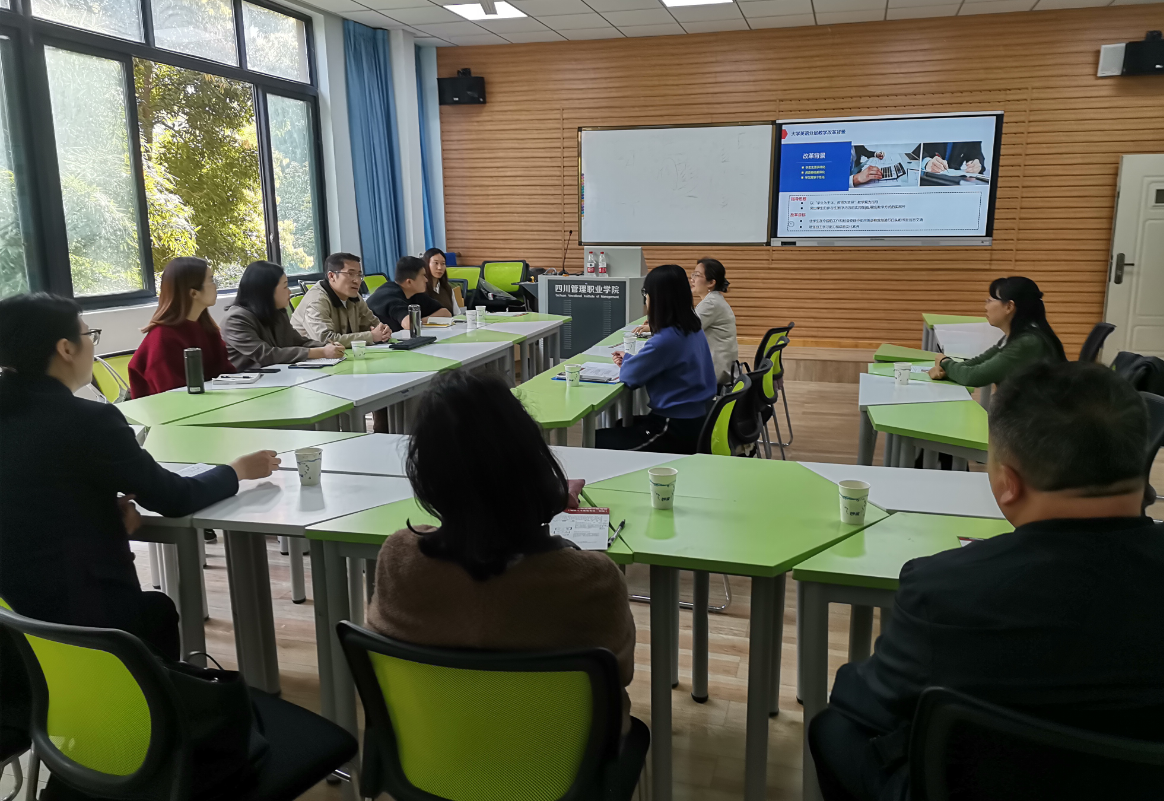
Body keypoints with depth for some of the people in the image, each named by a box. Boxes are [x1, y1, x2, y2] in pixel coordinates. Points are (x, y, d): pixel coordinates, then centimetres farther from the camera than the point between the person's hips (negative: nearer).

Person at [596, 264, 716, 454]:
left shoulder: (666, 339, -24)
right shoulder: (693, 329, 4)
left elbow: (630, 375, -11)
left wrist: (627, 361, 11)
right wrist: (630, 360, 12)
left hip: (677, 431, -9)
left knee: (598, 440, -3)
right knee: (621, 425, 28)